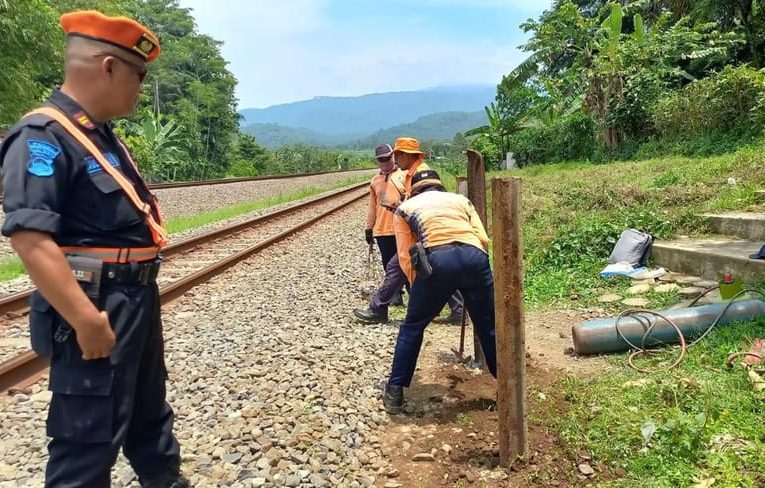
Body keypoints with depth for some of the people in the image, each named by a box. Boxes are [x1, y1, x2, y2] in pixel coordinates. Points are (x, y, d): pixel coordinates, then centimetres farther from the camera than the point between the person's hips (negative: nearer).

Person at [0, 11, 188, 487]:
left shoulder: (103, 136, 13)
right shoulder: (43, 137, -18)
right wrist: (87, 320, -27)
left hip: (138, 302, 10)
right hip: (98, 310, -10)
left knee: (150, 411, 25)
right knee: (89, 439, 4)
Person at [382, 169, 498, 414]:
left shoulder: (405, 208, 27)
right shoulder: (460, 199, 32)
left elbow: (405, 257, 17)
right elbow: (484, 239, 18)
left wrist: (418, 287, 28)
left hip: (437, 260, -2)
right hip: (475, 257, 2)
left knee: (412, 327, 17)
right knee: (489, 326, 20)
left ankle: (395, 392, 22)